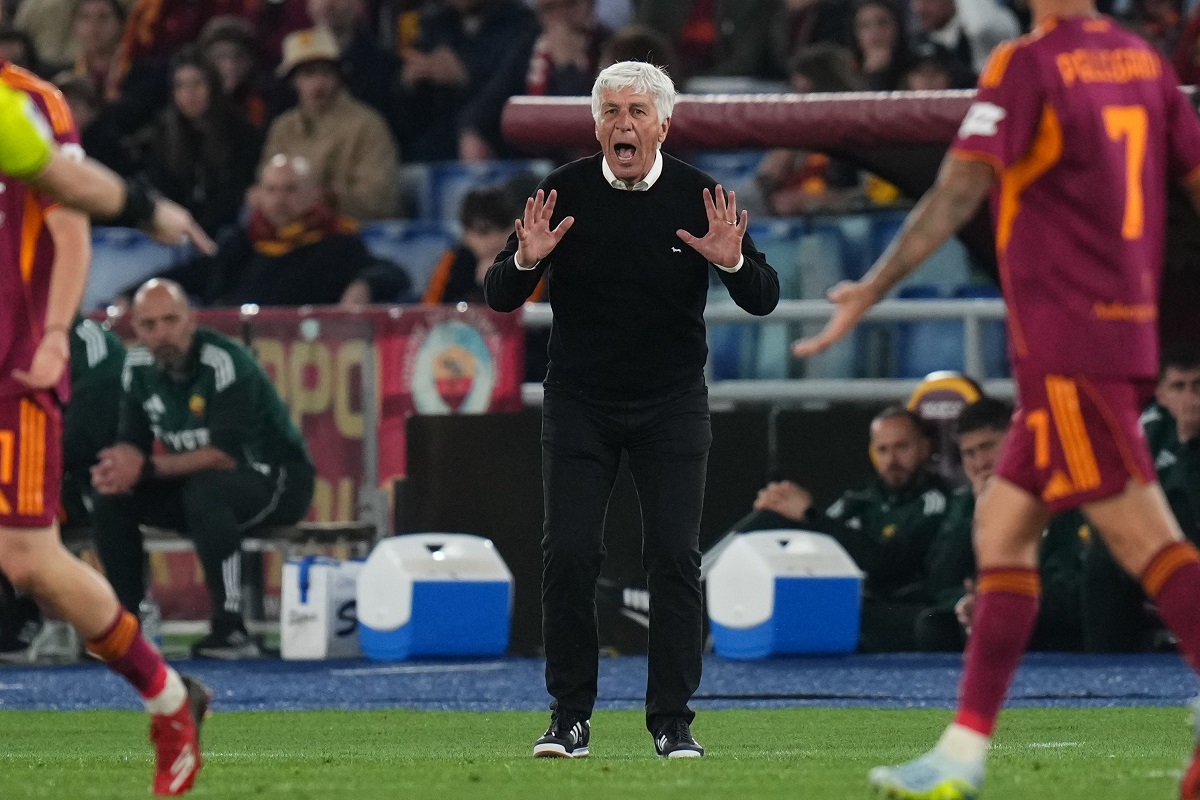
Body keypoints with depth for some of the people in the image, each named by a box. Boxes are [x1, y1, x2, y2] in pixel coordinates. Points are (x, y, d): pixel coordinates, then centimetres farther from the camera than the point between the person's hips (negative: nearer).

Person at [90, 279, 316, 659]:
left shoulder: (224, 364, -24)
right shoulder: (138, 367, -2)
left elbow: (226, 456, -30)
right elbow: (133, 442, 2)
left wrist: (147, 468, -34)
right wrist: (119, 467, -23)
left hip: (277, 481, -7)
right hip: (199, 479, 7)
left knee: (205, 490, -37)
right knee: (112, 498, -11)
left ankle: (231, 630, -36)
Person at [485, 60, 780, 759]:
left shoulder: (699, 198, -5)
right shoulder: (564, 194, -4)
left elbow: (764, 301, -3)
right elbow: (499, 297, -2)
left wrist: (733, 262, -24)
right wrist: (526, 260, -23)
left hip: (672, 405, 0)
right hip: (579, 405, 0)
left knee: (675, 557, -6)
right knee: (569, 555, -8)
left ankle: (674, 720, 1)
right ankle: (570, 716, 2)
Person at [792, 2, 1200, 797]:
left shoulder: (1028, 64, -10)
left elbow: (961, 191, -17)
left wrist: (871, 289, -14)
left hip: (1065, 340, -8)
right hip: (1129, 328, 8)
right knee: (1002, 526, 11)